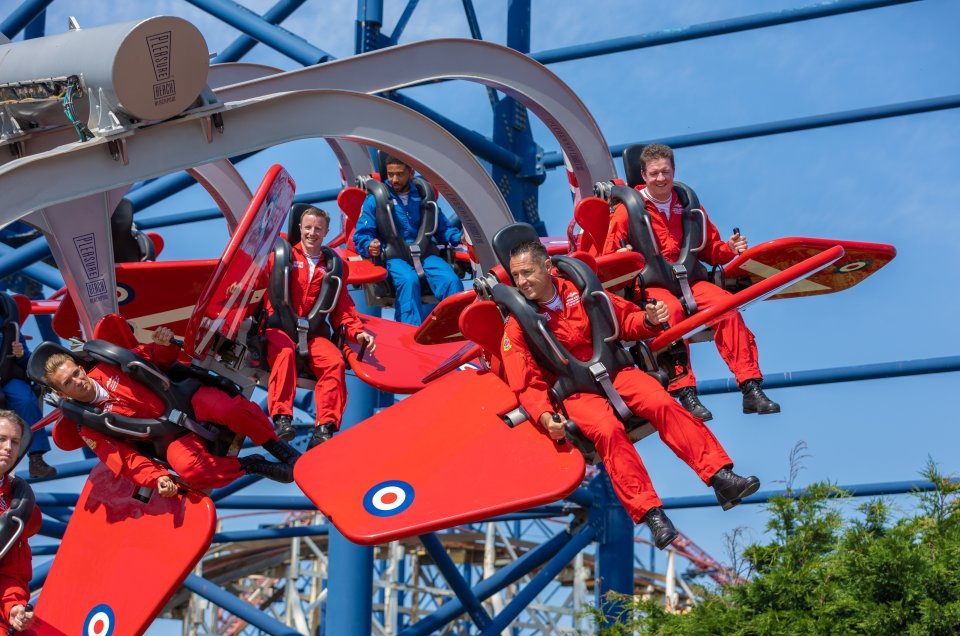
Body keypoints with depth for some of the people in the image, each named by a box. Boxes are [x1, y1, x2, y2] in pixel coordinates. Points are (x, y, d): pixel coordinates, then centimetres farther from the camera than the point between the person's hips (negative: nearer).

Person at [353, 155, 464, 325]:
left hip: (425, 254, 3)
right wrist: (370, 246, -17)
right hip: (393, 258, -3)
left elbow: (442, 228, 26)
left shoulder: (422, 196, 21)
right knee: (409, 280, -37)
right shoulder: (375, 199, 10)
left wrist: (459, 237, 4)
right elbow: (361, 235, 6)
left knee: (450, 279, -27)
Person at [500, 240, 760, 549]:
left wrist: (648, 320, -9)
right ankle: (649, 512, -33)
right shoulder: (517, 326, -1)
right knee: (608, 430, -32)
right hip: (575, 392, -2)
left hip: (613, 372, 2)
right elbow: (527, 385, -3)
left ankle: (721, 477, -26)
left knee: (663, 404, -24)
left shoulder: (579, 291, 5)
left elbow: (624, 319, 14)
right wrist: (544, 416, -21)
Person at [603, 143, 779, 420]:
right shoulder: (628, 209, 4)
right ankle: (685, 394, -39)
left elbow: (710, 249, 20)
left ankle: (751, 388, -24)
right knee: (672, 309, -37)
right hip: (649, 284, -3)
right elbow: (609, 258, 1)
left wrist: (729, 249, -1)